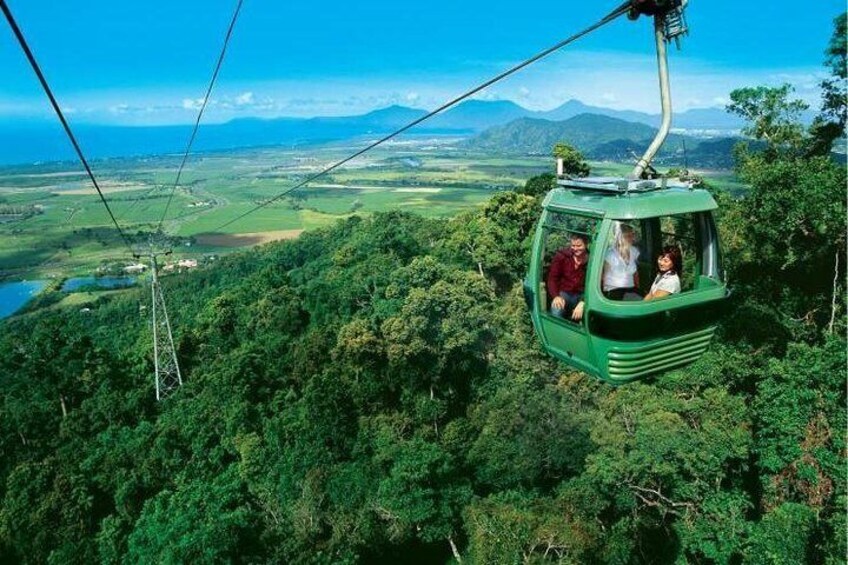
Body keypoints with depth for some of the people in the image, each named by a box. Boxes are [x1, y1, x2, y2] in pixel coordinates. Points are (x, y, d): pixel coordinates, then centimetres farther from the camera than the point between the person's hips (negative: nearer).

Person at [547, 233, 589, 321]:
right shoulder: (561, 256, -3)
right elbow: (552, 278, -3)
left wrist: (582, 303, -28)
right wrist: (556, 296, -23)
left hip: (582, 296, 1)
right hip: (563, 293, 0)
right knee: (556, 311, -34)